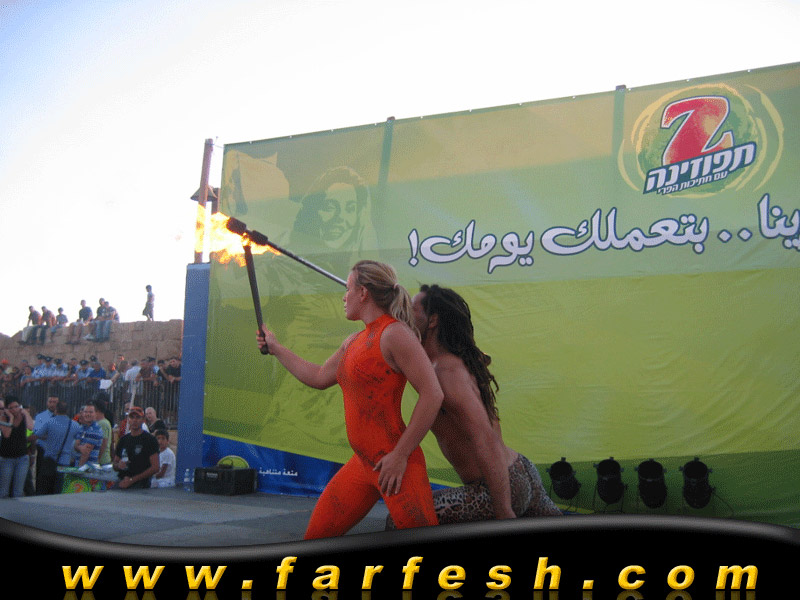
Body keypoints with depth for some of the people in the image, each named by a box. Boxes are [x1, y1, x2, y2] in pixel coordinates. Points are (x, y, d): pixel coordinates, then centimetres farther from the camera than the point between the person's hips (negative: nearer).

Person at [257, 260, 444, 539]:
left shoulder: (394, 334, -13)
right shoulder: (353, 342, 15)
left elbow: (432, 395, -20)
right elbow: (319, 378, 29)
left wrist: (400, 455, -19)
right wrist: (275, 348, 35)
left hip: (392, 465, -9)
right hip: (362, 463, 9)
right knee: (315, 537, 12)